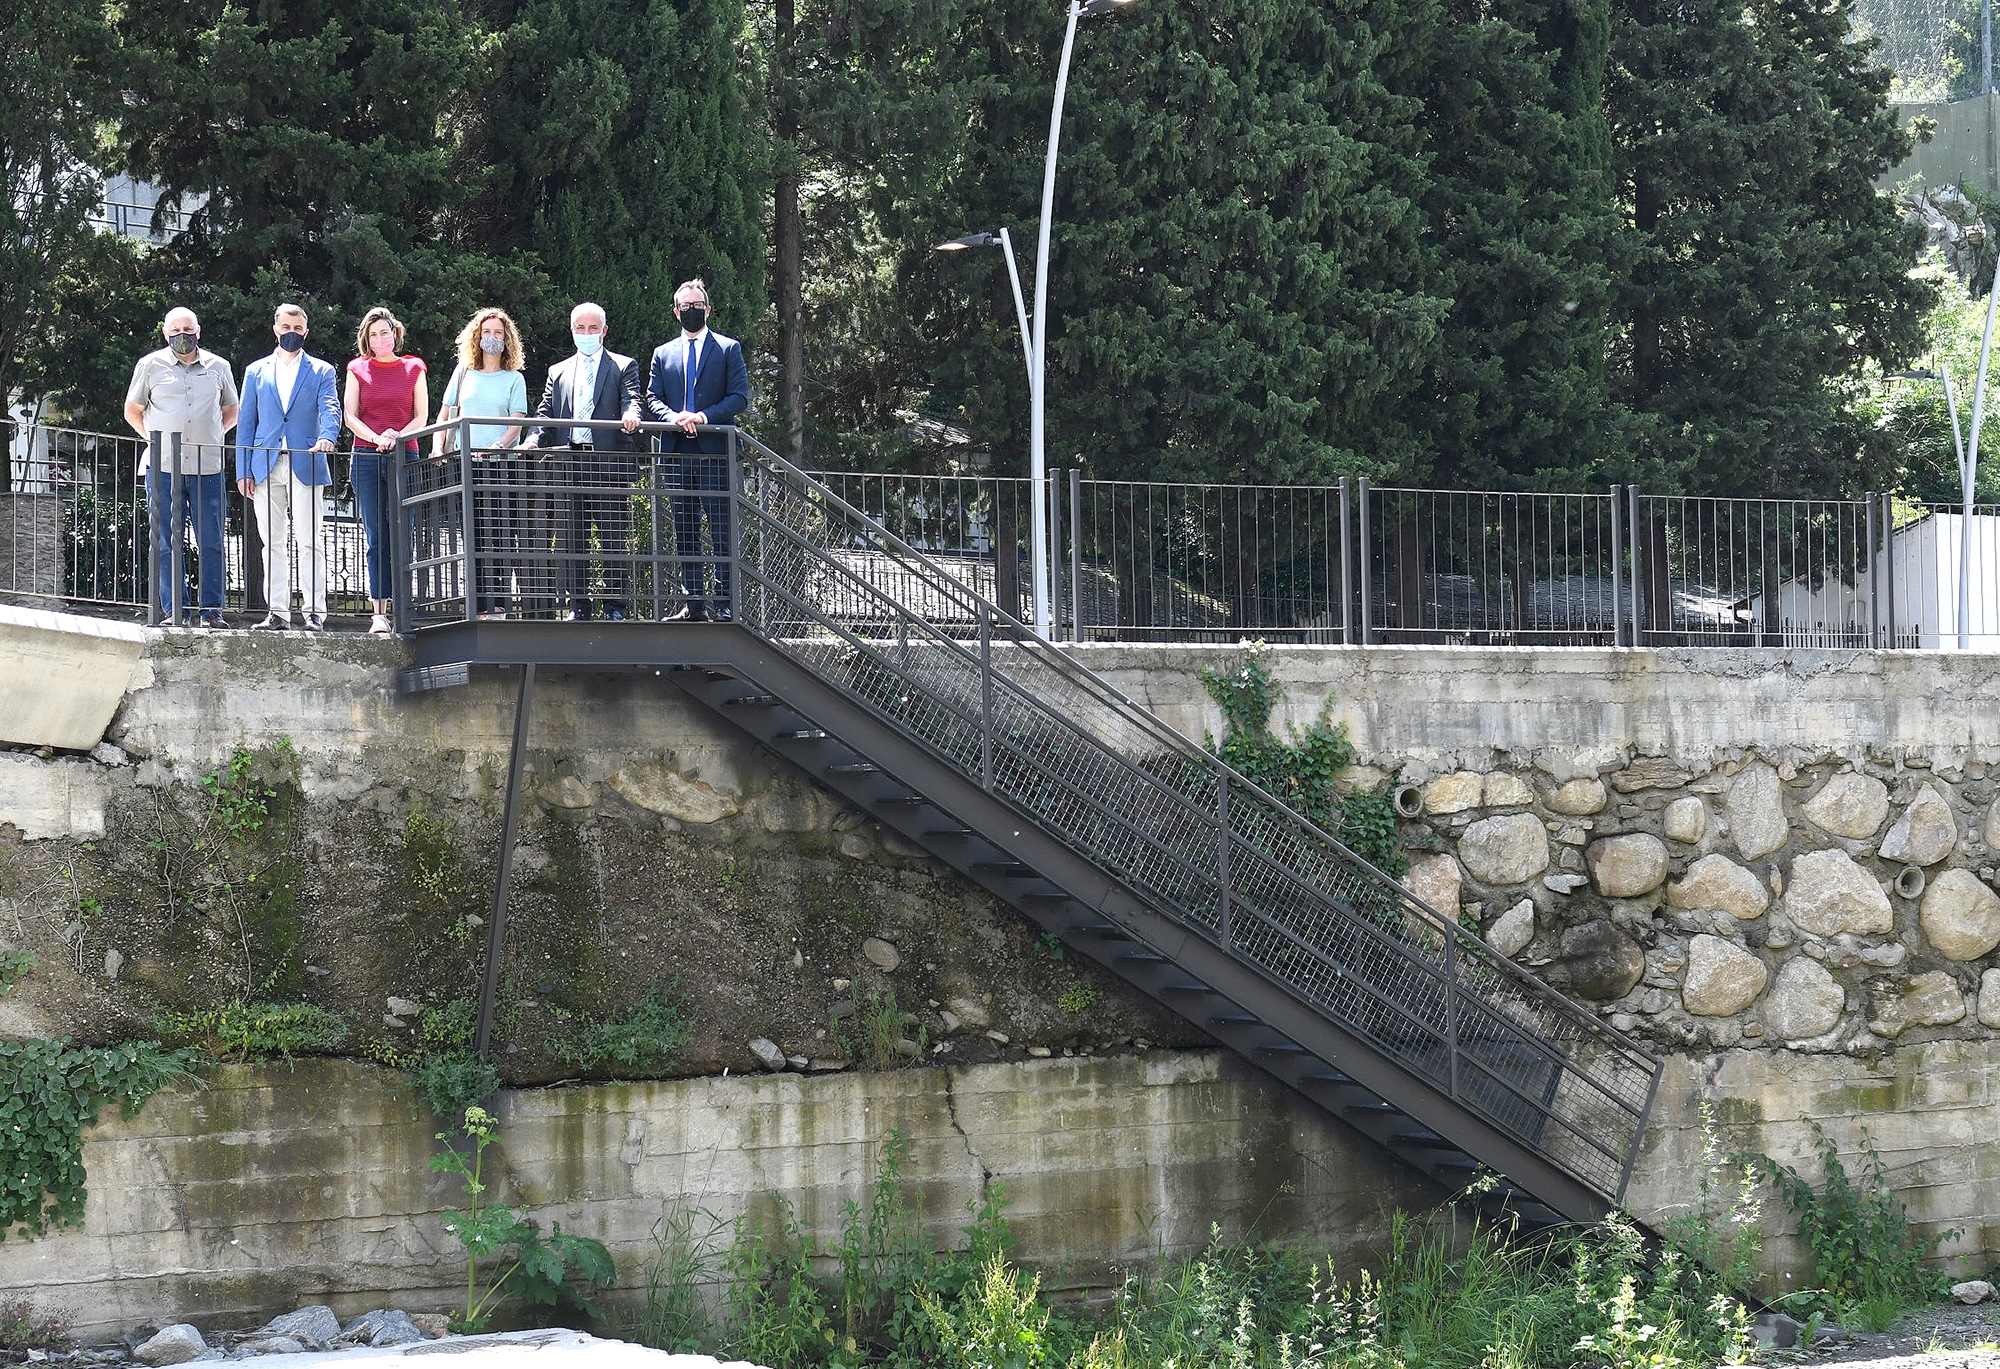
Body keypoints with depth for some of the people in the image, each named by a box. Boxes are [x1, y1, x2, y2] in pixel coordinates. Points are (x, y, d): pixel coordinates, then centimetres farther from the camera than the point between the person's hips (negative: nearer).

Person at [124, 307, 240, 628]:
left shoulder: (218, 367, 12)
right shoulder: (150, 366, 7)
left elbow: (231, 412, 24)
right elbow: (132, 411, 15)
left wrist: (211, 436, 9)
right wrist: (156, 439, 3)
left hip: (207, 467, 1)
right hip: (163, 467, -1)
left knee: (211, 541, -1)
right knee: (166, 542, -1)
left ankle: (211, 611, 2)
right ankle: (172, 610, 2)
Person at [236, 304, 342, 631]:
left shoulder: (321, 371, 10)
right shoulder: (256, 371, 15)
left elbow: (330, 410, -5)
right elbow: (246, 423, 13)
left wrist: (326, 437, -28)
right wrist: (243, 471, 5)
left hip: (306, 466, -2)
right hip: (266, 469, 3)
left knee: (309, 543, -7)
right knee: (272, 543, 3)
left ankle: (315, 611, -7)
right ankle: (278, 612, 7)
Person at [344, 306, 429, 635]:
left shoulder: (413, 368, 11)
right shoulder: (358, 369, 11)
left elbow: (421, 416, 7)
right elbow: (350, 416, 5)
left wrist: (397, 437, -10)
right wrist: (378, 439, -12)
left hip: (404, 457, 0)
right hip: (367, 458, 0)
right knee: (376, 537, -3)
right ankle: (379, 613, -6)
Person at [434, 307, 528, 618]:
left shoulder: (514, 379, 9)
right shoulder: (463, 374, 15)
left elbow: (517, 423, -1)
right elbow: (445, 415, 18)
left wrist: (497, 447, -18)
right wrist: (437, 448, 3)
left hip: (501, 465, -2)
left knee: (500, 535, -9)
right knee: (474, 536, -1)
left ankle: (498, 605, -12)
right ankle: (479, 607, -2)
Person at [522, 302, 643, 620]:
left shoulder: (624, 367, 11)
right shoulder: (558, 372, 20)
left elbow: (631, 400, -5)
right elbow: (545, 413, 12)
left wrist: (630, 416, -29)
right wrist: (532, 439, -8)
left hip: (610, 462, -3)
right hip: (569, 462, 3)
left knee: (614, 539, -2)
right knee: (571, 540, 2)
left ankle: (615, 606, 2)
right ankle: (576, 605, 6)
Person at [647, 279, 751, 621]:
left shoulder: (729, 349, 7)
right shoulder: (663, 354, 17)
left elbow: (740, 397, -1)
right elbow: (653, 399, 10)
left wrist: (704, 416, -15)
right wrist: (674, 418, -11)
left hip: (716, 451, -4)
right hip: (678, 452, 4)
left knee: (721, 529, -7)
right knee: (684, 531, 4)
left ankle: (723, 602, -7)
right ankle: (694, 603, 7)